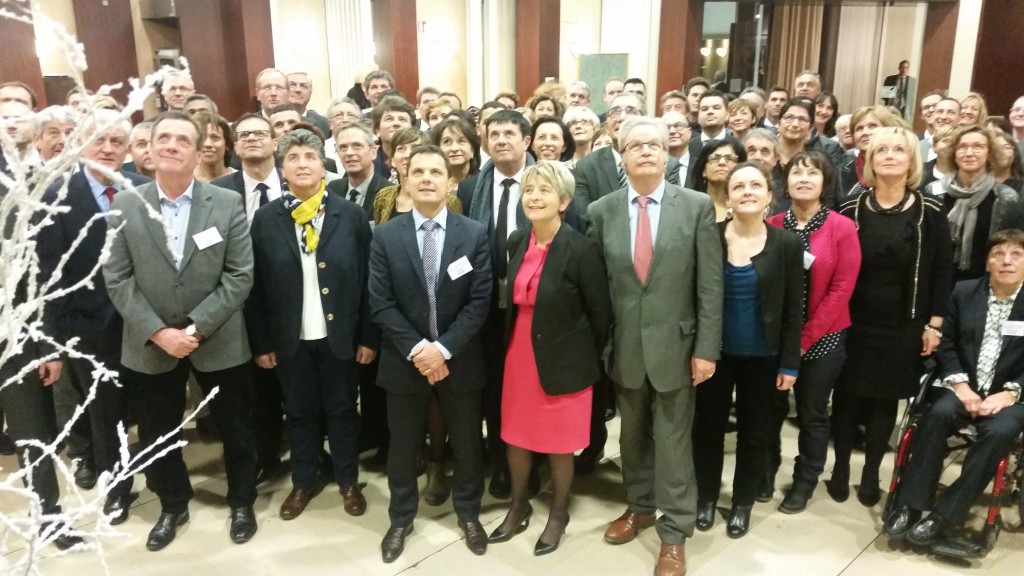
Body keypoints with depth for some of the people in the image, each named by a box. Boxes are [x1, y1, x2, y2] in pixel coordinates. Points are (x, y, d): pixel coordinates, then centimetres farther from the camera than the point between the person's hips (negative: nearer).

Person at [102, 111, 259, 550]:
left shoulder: (228, 204, -6)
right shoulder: (124, 206, -2)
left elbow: (240, 276, -9)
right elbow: (117, 279, -4)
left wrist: (198, 327, -17)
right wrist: (158, 331, -14)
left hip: (218, 341, -1)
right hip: (150, 345, 2)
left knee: (235, 429, 12)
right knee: (157, 435, 16)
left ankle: (241, 502, 36)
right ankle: (173, 505, 40)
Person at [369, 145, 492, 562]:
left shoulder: (475, 234, -4)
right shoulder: (385, 235, -2)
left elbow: (480, 301, -9)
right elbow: (381, 304, -7)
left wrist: (444, 348, -17)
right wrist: (416, 348, -16)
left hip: (460, 358, 0)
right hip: (404, 360, 0)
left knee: (466, 443, 15)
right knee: (403, 446, 14)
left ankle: (468, 514, 37)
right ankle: (400, 519, 35)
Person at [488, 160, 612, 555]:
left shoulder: (582, 249, -18)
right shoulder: (516, 242, -1)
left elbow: (601, 313, -10)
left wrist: (587, 359, -2)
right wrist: (512, 341, 10)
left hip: (563, 359, -5)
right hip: (519, 353, 5)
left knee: (559, 443, 11)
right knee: (516, 434, 17)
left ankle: (558, 513, 35)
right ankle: (518, 505, 39)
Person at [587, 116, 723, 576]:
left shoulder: (698, 207, -6)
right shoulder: (601, 211, 0)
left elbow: (710, 285, -6)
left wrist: (706, 348, -9)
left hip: (675, 345, -2)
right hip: (624, 347, 3)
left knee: (672, 441, 7)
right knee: (632, 435, 18)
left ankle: (674, 533, 23)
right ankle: (639, 506, 40)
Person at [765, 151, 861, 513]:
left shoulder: (843, 228, -7)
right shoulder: (771, 227, -1)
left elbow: (841, 289, -10)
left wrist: (806, 337, -12)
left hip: (823, 338, -2)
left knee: (812, 414, 10)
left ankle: (804, 482, 30)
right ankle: (765, 471, 34)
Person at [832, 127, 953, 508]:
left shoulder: (929, 212, -2)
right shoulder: (851, 211, -3)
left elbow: (943, 269, 0)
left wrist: (934, 322, -3)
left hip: (904, 327, 0)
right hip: (853, 323, 0)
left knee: (885, 401, 10)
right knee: (847, 397, 7)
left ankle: (870, 475, 24)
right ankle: (840, 470, 21)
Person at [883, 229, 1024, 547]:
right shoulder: (964, 291, 7)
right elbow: (945, 344, 4)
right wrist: (960, 383, -10)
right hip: (963, 385, 1)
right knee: (938, 413, -30)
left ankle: (945, 515, -24)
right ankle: (910, 505, -24)